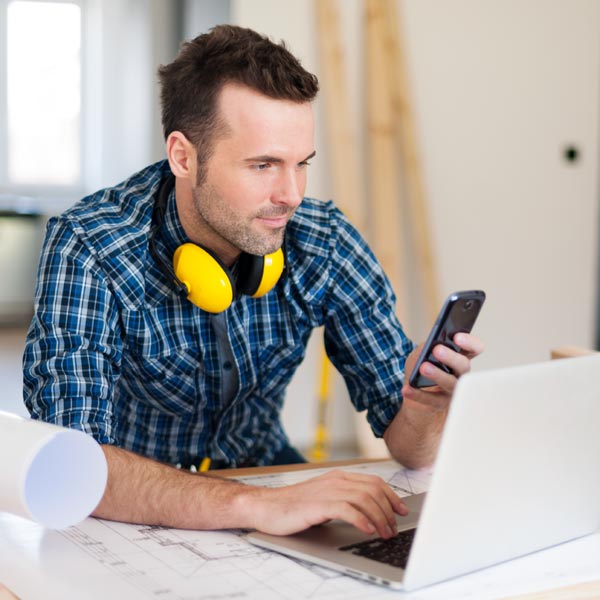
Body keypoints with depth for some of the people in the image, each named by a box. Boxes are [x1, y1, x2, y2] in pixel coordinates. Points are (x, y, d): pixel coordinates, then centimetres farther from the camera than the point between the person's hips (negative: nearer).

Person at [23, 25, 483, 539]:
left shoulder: (326, 244, -13)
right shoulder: (87, 251, -24)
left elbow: (408, 447, -9)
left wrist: (423, 407, -33)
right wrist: (255, 506, -47)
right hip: (132, 516, -2)